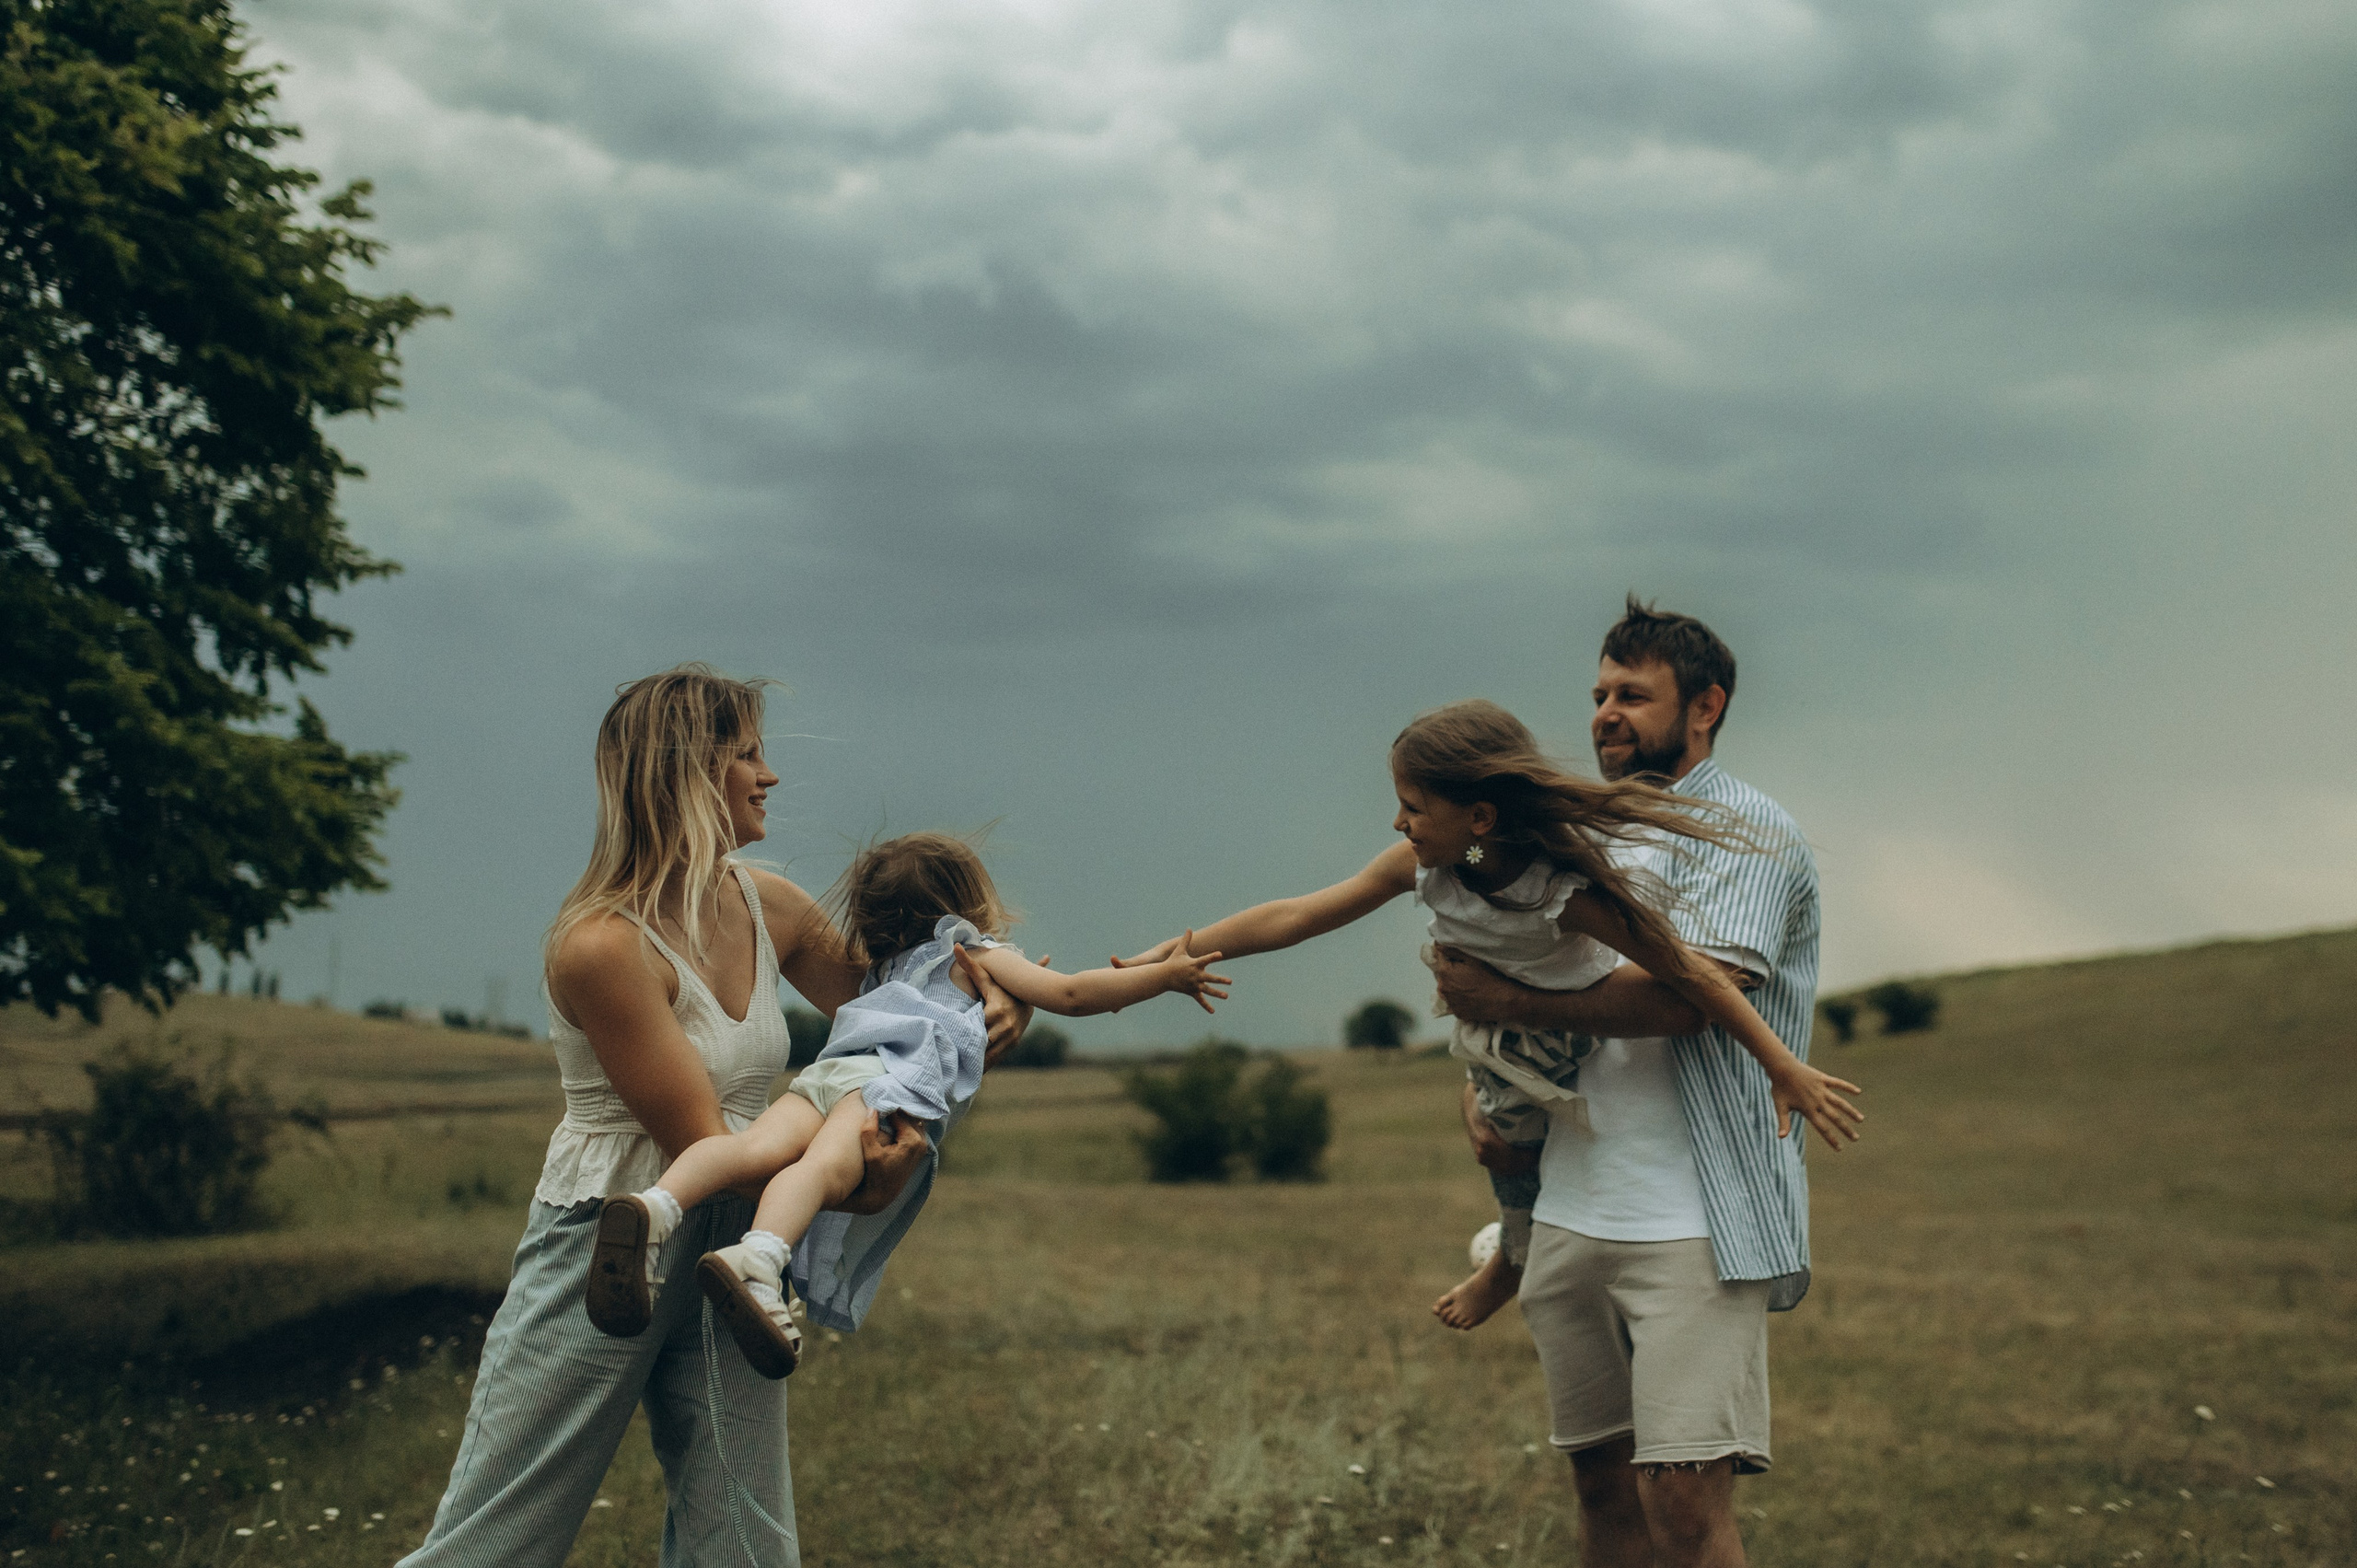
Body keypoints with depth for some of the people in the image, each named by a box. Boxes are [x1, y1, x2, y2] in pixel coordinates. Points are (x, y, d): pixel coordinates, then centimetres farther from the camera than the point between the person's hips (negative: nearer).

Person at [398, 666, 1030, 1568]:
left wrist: (988, 1004, 1)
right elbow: (697, 1141, -18)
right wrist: (850, 1189, -27)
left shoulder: (767, 906, 4)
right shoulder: (602, 947, -19)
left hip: (732, 1252, 7)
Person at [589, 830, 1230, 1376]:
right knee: (824, 1167, -31)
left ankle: (658, 1205, -52)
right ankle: (757, 1257, -60)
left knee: (759, 1149, -24)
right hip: (895, 1075, -5)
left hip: (826, 1071, 5)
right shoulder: (978, 953, 26)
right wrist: (1168, 975, 23)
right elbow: (1069, 994, 15)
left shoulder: (883, 969, 44)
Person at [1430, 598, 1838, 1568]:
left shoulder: (1746, 831, -4)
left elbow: (1684, 994, -19)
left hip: (1694, 1225, -7)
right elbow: (1509, 996, 26)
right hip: (1571, 1215, 7)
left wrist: (1508, 1001, -12)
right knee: (1602, 1485, 11)